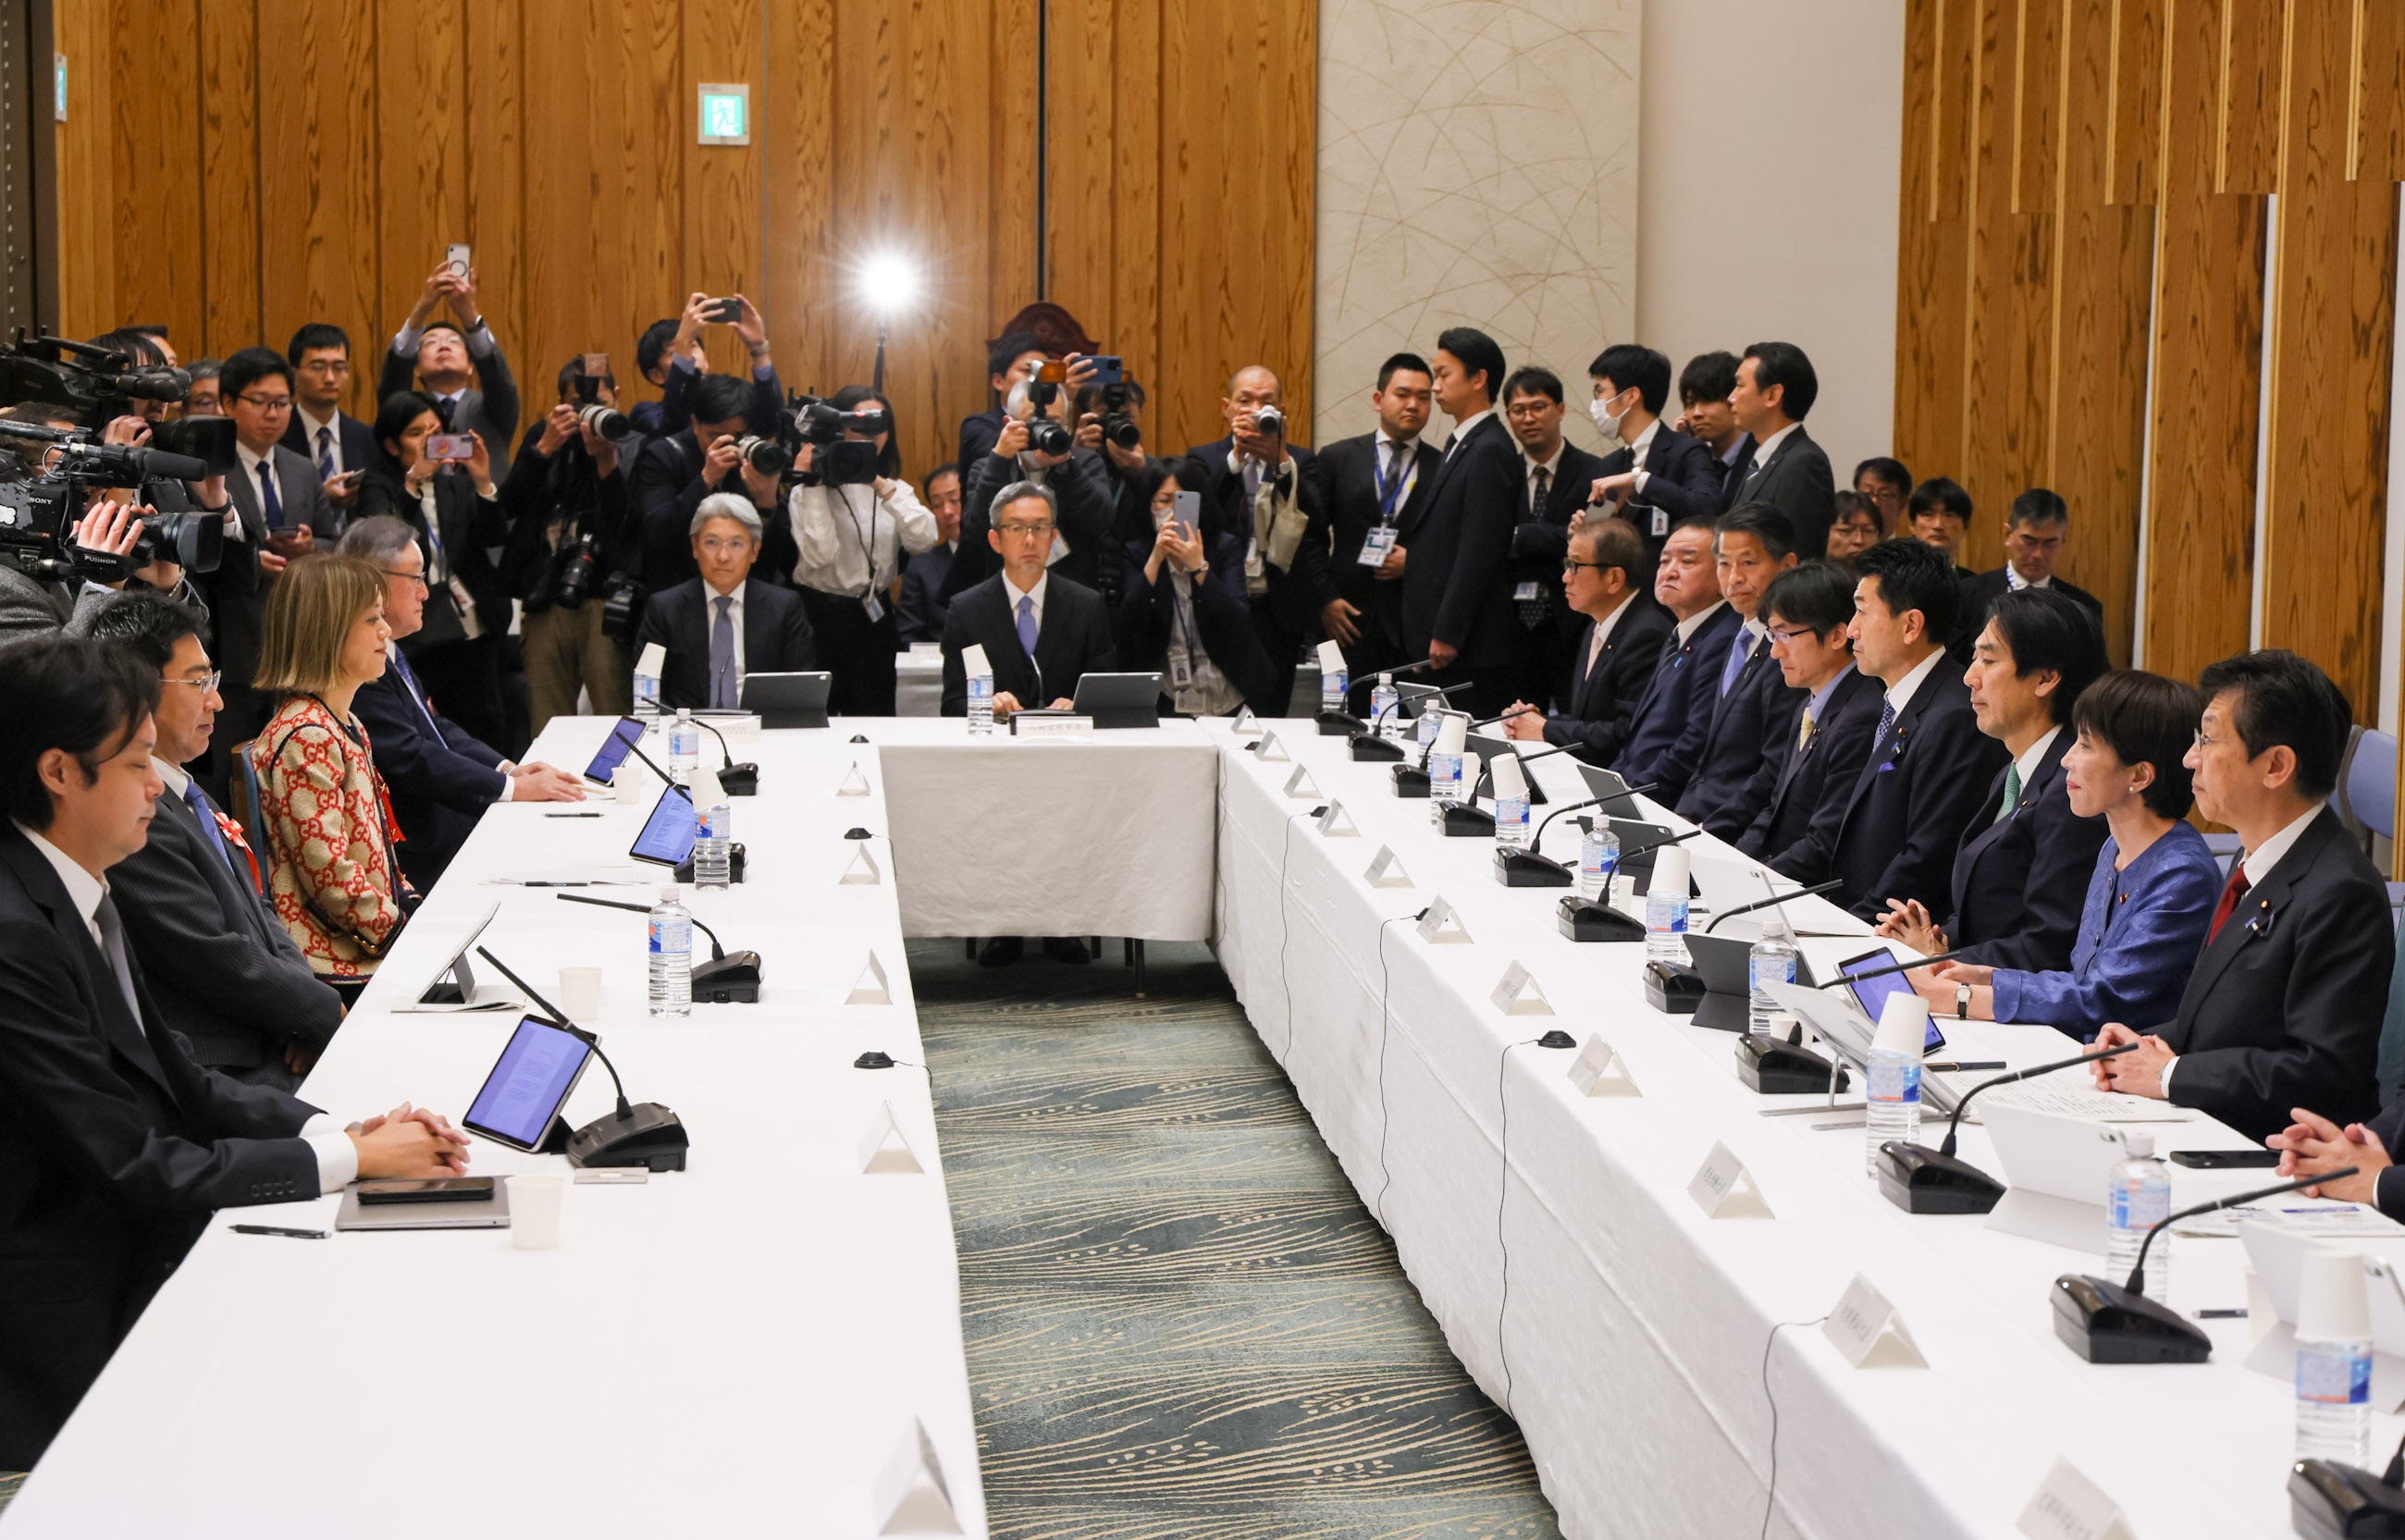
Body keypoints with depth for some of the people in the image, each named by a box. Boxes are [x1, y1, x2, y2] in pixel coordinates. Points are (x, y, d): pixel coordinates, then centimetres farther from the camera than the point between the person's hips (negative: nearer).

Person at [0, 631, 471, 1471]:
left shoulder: (80, 896, 6)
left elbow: (176, 1079, 11)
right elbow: (139, 1170, -21)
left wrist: (338, 1128, -4)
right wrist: (352, 1158, -13)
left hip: (144, 1253, 9)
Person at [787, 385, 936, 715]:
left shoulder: (896, 489, 10)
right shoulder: (809, 488, -2)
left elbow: (923, 539, -9)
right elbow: (820, 554, -17)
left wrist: (881, 487, -15)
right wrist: (814, 487, -16)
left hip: (874, 617, 4)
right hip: (820, 614, -4)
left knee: (876, 715, 6)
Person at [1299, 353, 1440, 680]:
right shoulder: (1336, 459, 9)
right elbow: (1311, 536, 7)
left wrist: (1414, 562, -8)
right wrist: (1325, 598, -3)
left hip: (1417, 627, 0)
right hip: (1349, 625, 0)